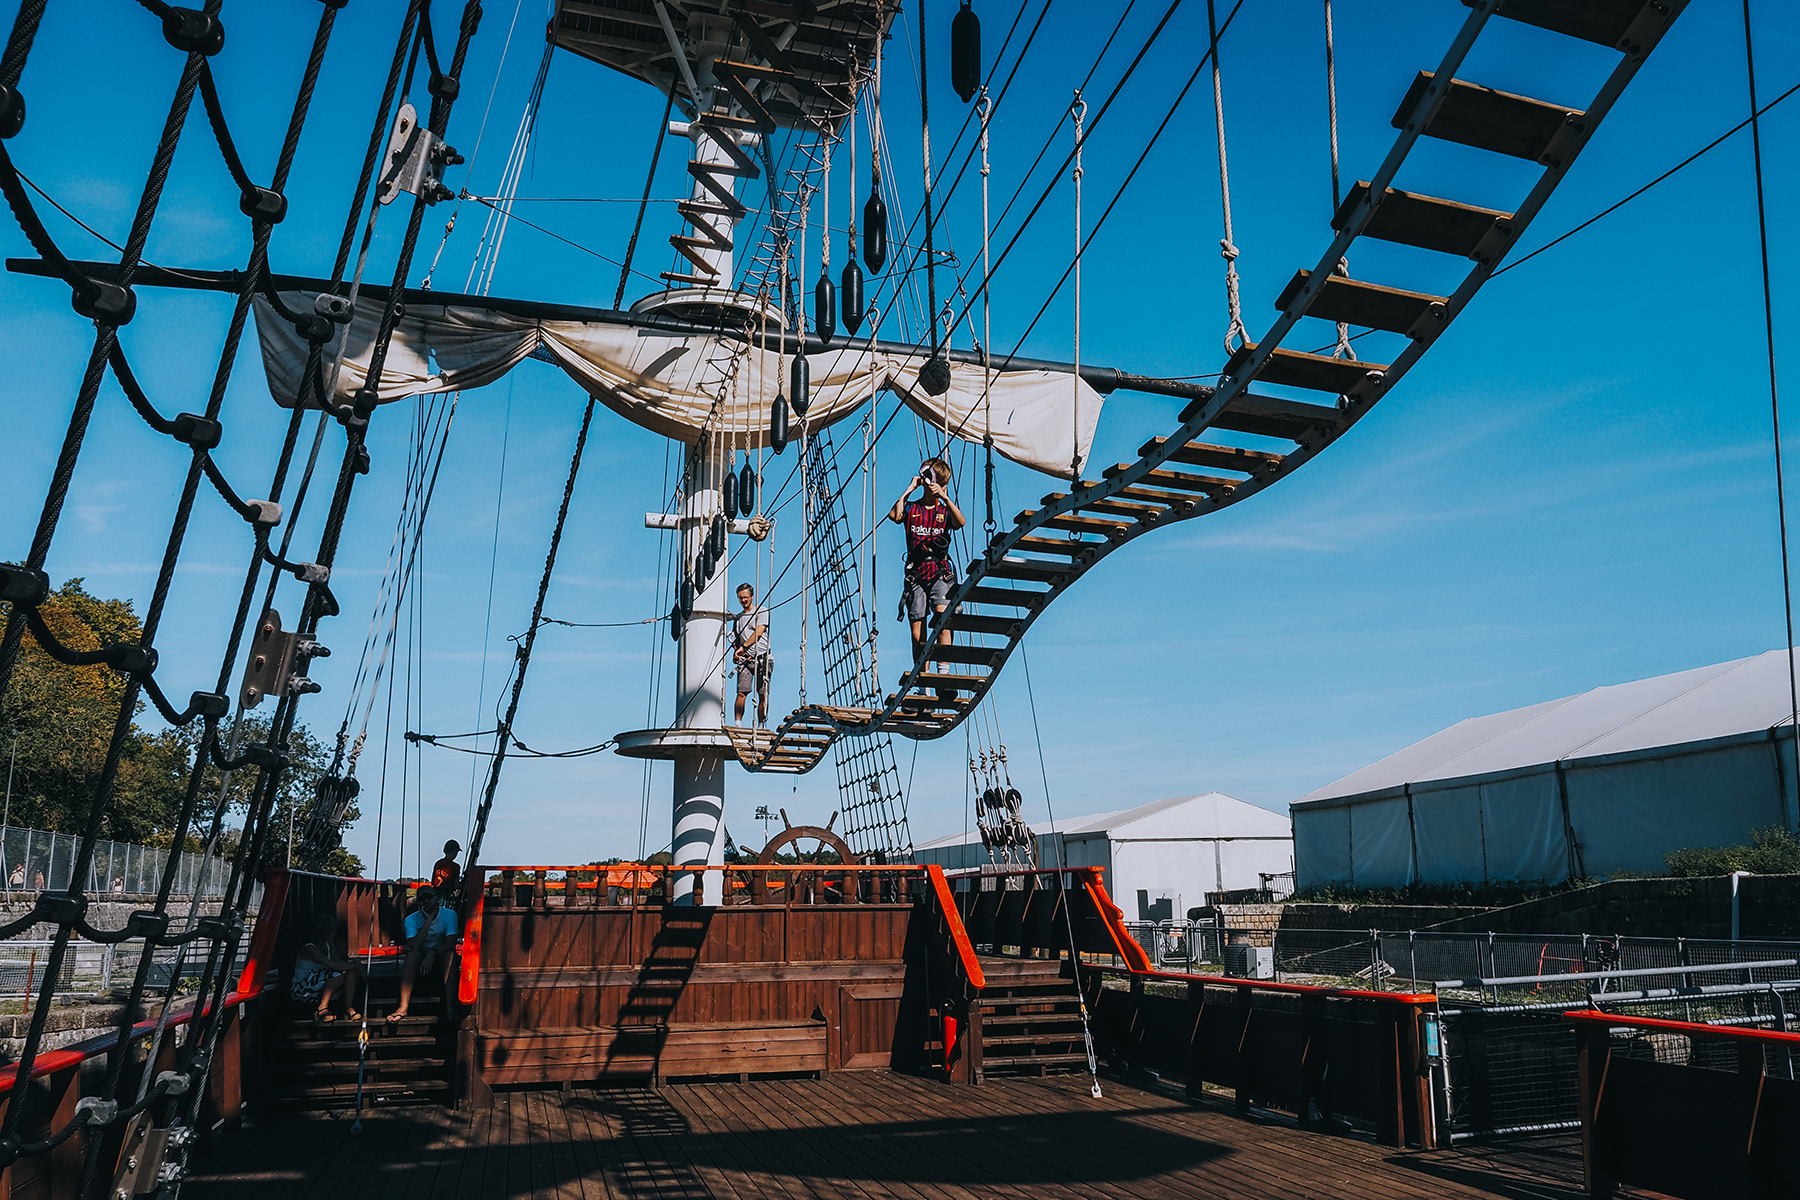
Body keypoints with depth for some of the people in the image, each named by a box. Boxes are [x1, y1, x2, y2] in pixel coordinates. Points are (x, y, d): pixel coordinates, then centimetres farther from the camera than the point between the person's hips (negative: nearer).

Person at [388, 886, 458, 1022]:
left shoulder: (449, 914, -6)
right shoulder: (412, 919, -5)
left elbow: (451, 942, -19)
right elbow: (414, 947, -21)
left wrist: (433, 952, -36)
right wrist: (427, 921, -23)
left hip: (441, 961, -1)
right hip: (420, 962, 1)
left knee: (450, 954, -33)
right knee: (412, 955, -31)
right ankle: (403, 1007, -38)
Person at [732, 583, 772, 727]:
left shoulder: (762, 611, 5)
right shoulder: (737, 618, 22)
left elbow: (759, 632, -8)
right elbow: (735, 640, 23)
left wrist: (743, 647, -15)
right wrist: (735, 652, 2)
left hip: (762, 657, -3)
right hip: (745, 659, 3)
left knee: (763, 694, -3)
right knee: (741, 692, -11)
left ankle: (761, 726, 2)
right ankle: (738, 725, -12)